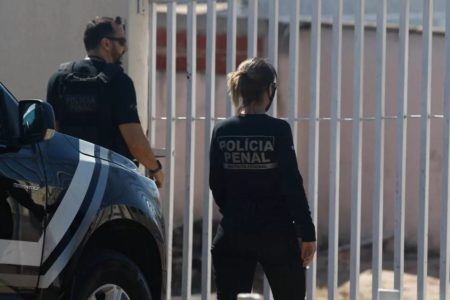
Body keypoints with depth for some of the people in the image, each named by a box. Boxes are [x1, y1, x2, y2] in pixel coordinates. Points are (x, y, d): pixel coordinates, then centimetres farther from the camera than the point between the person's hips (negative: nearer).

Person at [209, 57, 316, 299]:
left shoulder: (222, 132, 0)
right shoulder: (278, 130, -11)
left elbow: (216, 185, 5)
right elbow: (292, 185, -12)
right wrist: (307, 233, -7)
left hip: (233, 234, 3)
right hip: (276, 234, -3)